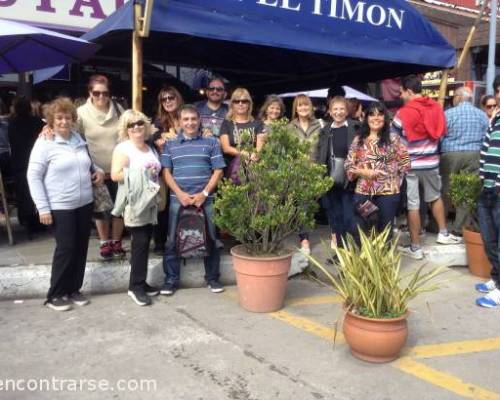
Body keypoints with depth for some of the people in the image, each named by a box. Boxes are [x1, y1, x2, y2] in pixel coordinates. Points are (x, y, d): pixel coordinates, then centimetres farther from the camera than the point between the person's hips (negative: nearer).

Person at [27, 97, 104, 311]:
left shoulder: (79, 139, 10)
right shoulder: (44, 143, -9)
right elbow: (33, 177, -10)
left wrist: (97, 170, 3)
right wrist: (43, 207, -15)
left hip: (85, 204, 6)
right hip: (60, 207, -6)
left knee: (81, 248, 10)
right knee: (66, 249, -3)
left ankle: (73, 289, 25)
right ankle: (55, 295, 12)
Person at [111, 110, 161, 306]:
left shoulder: (150, 148, 16)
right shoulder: (123, 148, -7)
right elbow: (115, 175, -18)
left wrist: (154, 176, 8)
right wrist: (140, 174, -19)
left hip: (149, 201, 7)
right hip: (134, 203, -7)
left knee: (145, 242, 10)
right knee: (140, 242, -10)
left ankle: (140, 283, 19)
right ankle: (135, 286, -1)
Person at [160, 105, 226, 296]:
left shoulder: (211, 142, 5)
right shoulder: (170, 144, 9)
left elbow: (218, 171, 1)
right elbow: (166, 172, 4)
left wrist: (204, 194, -9)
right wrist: (180, 194, -9)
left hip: (205, 199, -1)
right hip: (178, 199, 1)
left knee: (210, 239, 5)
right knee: (172, 240, 3)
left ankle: (212, 278, 18)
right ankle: (171, 279, 15)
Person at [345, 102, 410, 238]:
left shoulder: (393, 138, 1)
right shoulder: (358, 140, 8)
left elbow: (405, 162, 1)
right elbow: (348, 164, 5)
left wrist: (392, 176, -1)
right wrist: (363, 172, -10)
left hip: (388, 191, -2)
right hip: (362, 192, 2)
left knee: (385, 230, 9)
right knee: (358, 230, 3)